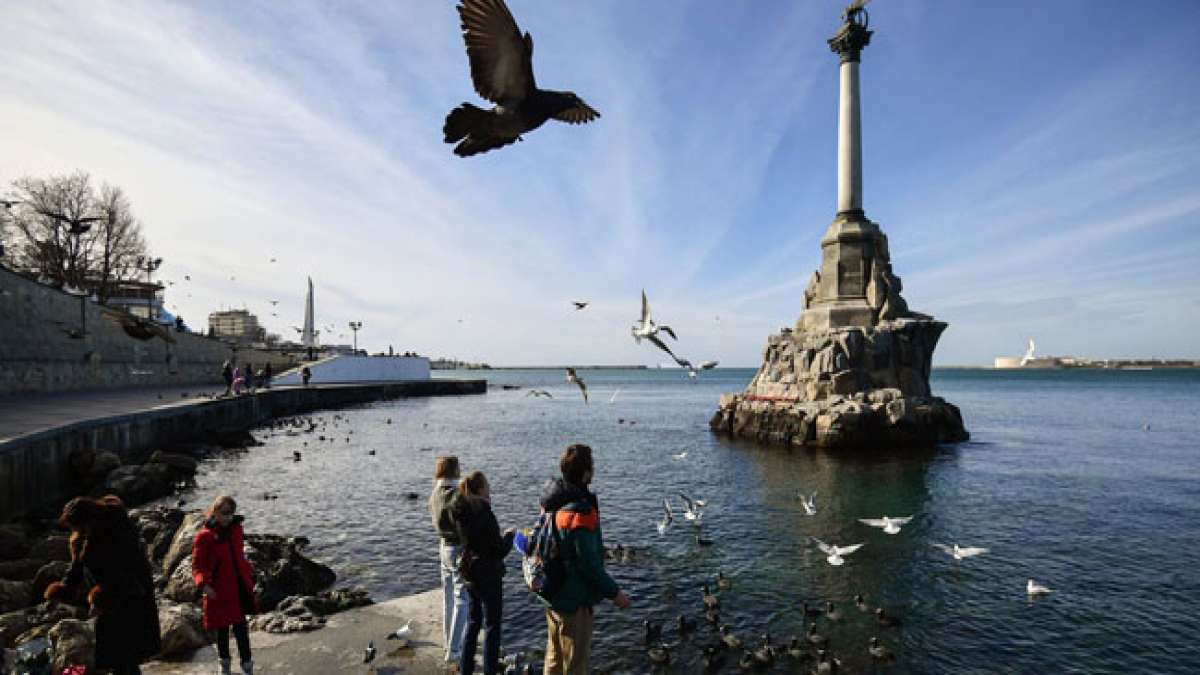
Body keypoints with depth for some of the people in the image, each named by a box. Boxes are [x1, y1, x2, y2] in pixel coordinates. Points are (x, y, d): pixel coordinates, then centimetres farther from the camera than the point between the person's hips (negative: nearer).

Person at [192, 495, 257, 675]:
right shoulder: (204, 536, -14)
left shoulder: (236, 529, 3)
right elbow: (197, 566, -11)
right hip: (218, 592, -3)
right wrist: (203, 584, -26)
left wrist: (248, 577, 16)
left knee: (241, 627, 7)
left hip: (239, 588, 3)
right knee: (222, 628, 13)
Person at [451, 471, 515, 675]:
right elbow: (500, 550, -20)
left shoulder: (461, 513, -1)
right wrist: (509, 535, -3)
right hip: (488, 574, -8)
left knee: (473, 620, 22)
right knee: (492, 624, 8)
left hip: (470, 573, 8)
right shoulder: (484, 514, -25)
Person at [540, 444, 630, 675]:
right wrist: (614, 592, -12)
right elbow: (589, 563, -26)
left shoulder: (553, 503, 0)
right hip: (575, 601, -8)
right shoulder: (581, 511, -28)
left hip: (552, 595, 8)